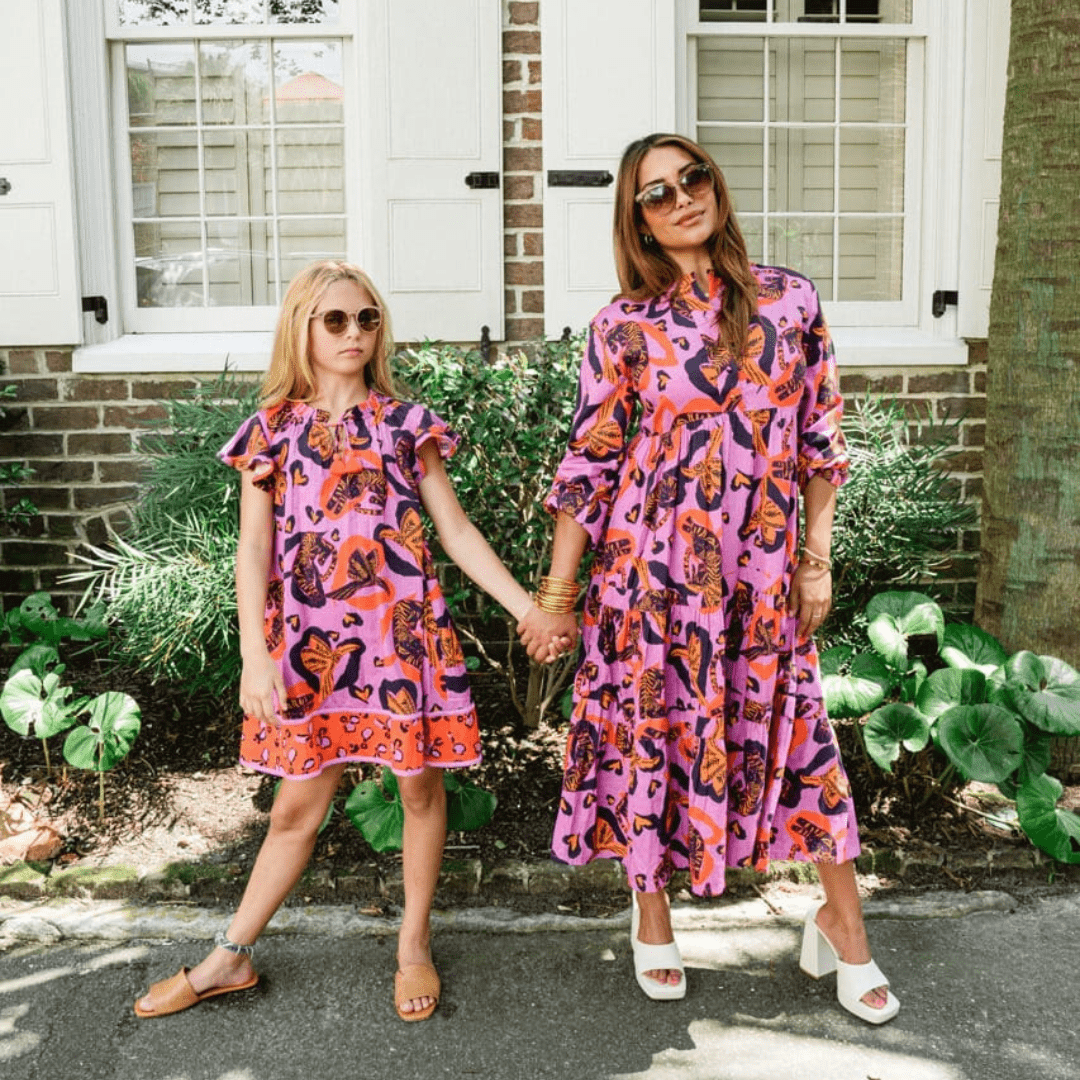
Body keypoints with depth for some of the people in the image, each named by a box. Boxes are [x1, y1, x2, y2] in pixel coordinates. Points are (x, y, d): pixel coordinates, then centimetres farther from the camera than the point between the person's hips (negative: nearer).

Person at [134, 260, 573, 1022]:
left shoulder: (405, 423, 6)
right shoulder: (273, 431, 4)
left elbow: (456, 530, 5)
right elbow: (254, 548, -2)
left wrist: (527, 607, -2)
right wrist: (255, 657, -12)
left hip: (403, 630, 1)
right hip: (312, 640, 0)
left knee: (421, 786, 8)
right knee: (299, 803, 7)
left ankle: (414, 943, 27)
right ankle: (230, 958, 24)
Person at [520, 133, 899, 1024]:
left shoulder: (789, 300, 3)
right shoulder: (623, 326, -2)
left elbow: (821, 441, 7)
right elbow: (588, 466, -1)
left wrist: (817, 558, 3)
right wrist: (555, 595, 0)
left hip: (761, 570, 1)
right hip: (648, 570, -1)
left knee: (795, 731, 7)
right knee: (648, 730, 9)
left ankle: (843, 924, 27)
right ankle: (652, 919, 31)